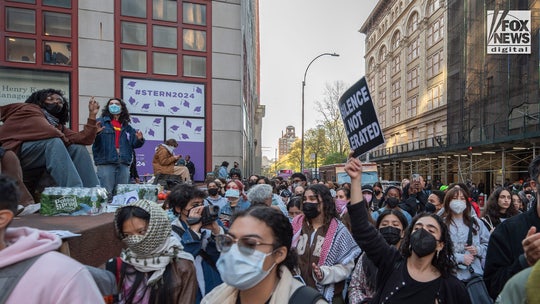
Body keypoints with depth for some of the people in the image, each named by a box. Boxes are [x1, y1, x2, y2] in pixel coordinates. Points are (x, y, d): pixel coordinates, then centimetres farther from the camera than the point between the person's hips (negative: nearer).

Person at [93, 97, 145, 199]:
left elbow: (134, 144, 16)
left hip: (124, 164, 4)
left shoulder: (127, 127, 18)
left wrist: (139, 139, -5)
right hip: (106, 163, -4)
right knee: (107, 194, -6)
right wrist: (95, 132, -28)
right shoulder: (101, 122, 6)